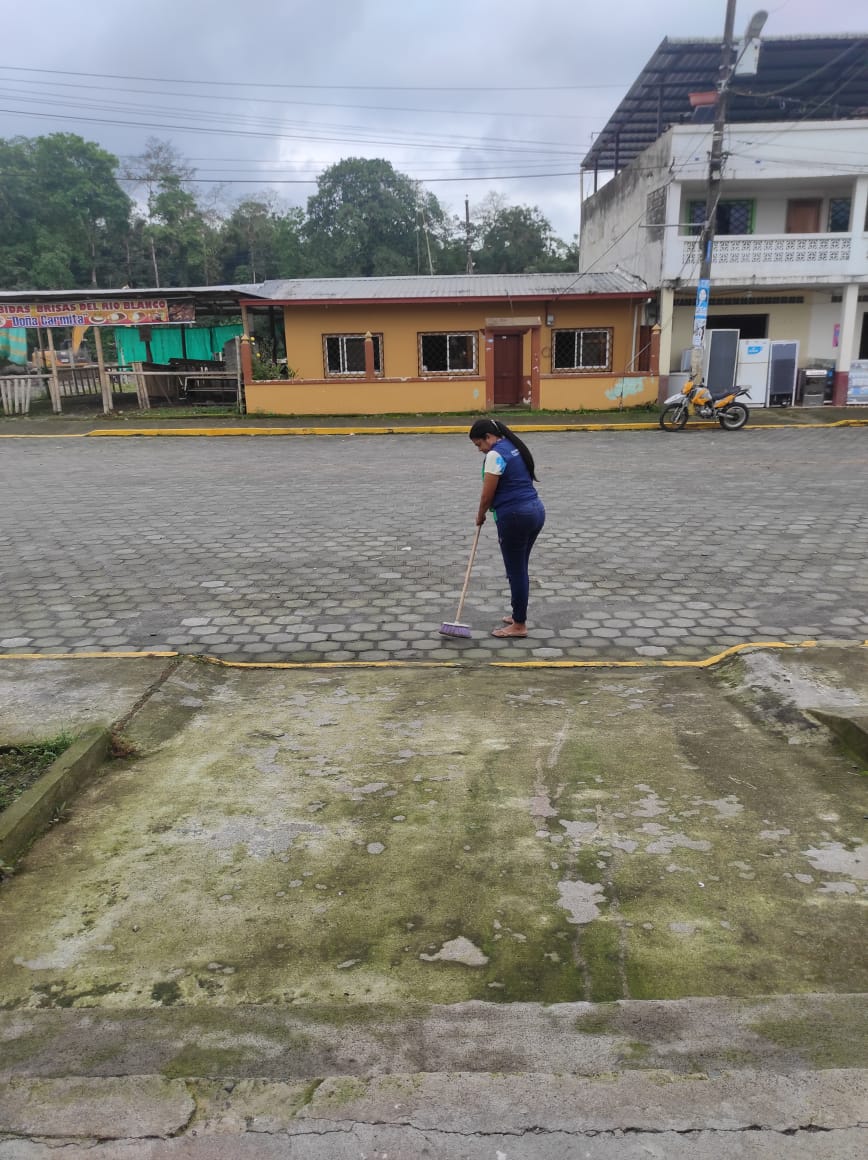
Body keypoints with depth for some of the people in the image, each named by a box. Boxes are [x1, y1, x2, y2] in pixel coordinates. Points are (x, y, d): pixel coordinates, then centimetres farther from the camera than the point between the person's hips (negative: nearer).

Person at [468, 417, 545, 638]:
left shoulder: (495, 455, -14)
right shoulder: (515, 447, 15)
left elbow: (487, 495, -12)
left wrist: (480, 516, 6)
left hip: (515, 517, -9)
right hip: (536, 510, 9)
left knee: (516, 572, 0)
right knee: (520, 569, 18)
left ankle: (519, 626, 9)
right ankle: (519, 615, 29)